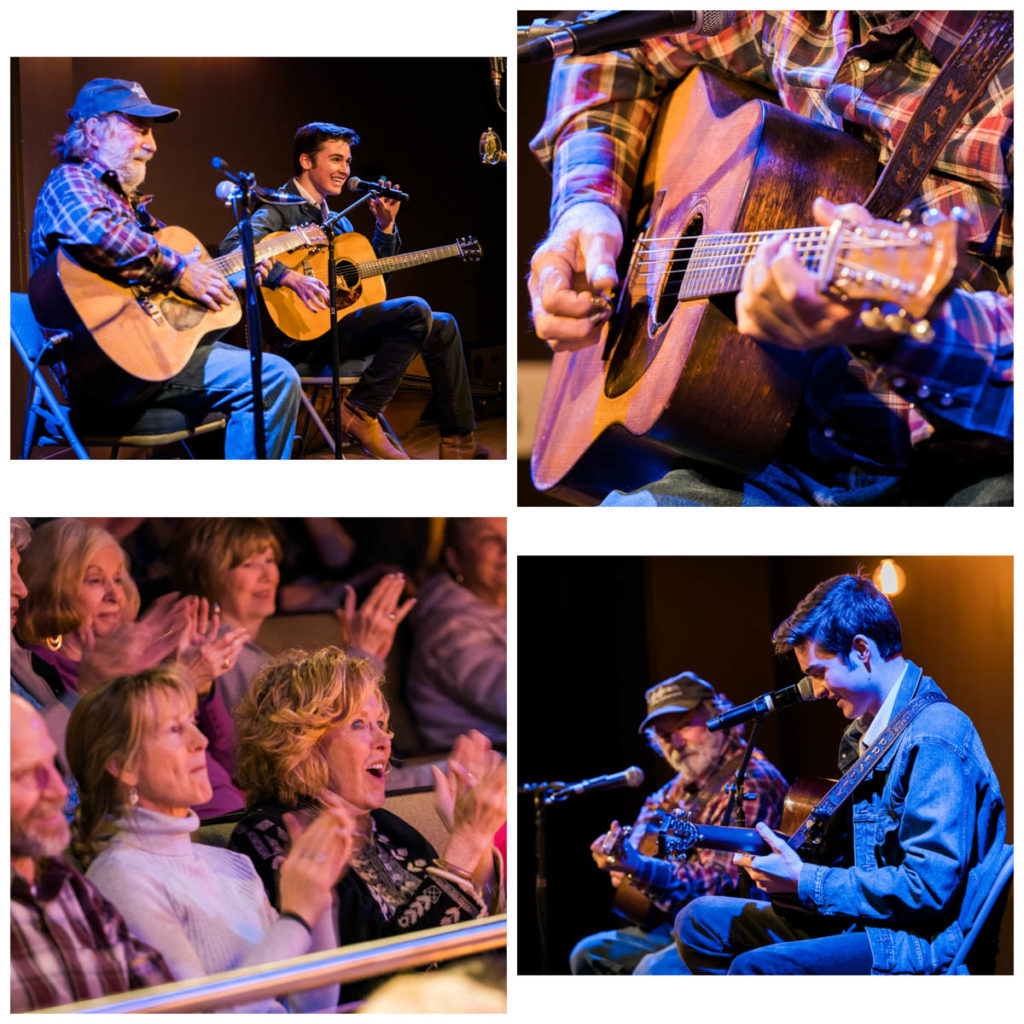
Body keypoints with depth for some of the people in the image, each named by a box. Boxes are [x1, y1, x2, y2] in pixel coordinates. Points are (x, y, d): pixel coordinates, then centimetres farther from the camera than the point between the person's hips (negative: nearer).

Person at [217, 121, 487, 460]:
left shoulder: (338, 222, 24)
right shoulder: (281, 208, -4)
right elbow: (232, 246, -24)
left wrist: (385, 226, 10)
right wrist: (291, 277, -35)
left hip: (345, 323, 9)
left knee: (442, 326, 9)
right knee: (416, 311, -24)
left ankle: (459, 441, 11)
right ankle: (361, 413, -16)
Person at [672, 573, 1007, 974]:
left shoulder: (934, 738, -18)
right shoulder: (860, 735, 13)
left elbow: (929, 887, -23)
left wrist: (804, 881, -17)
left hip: (920, 941, -10)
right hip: (857, 920, 10)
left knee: (755, 968, -30)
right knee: (699, 922, 11)